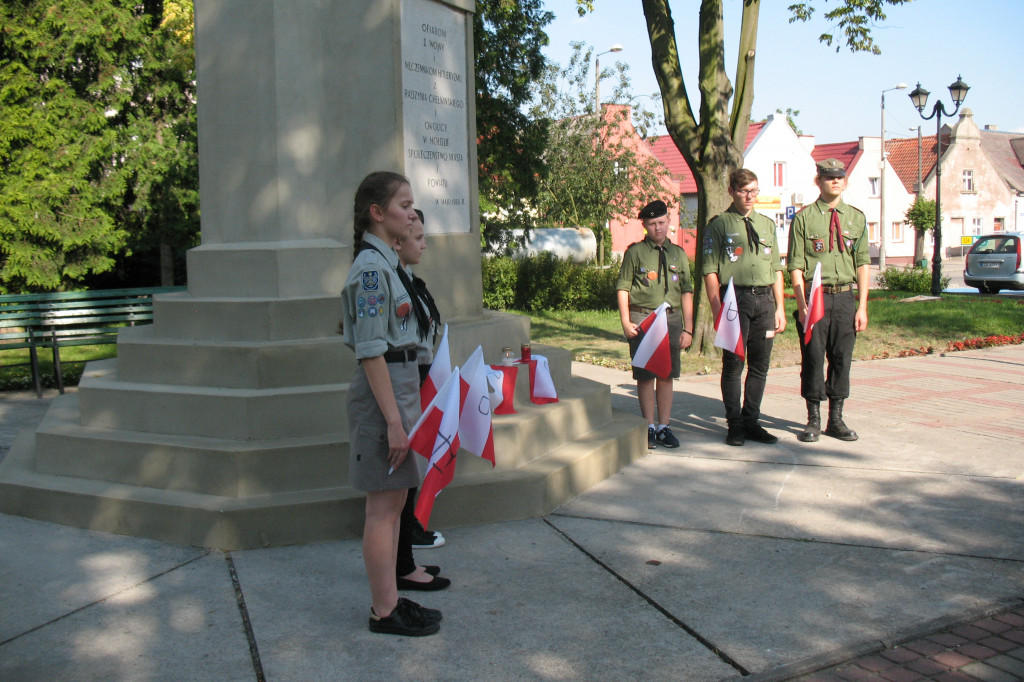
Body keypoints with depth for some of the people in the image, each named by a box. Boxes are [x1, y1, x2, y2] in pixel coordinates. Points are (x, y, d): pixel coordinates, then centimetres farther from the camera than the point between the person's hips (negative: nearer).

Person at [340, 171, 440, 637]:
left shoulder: (387, 264, 13)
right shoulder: (371, 268, -16)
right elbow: (371, 353, -21)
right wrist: (394, 420, -22)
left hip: (400, 390, 10)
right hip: (383, 395, -10)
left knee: (393, 504, 15)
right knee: (383, 508, -1)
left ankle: (390, 599, 24)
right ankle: (384, 612, 10)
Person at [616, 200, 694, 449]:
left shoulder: (678, 254, 12)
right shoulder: (635, 252, 3)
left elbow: (686, 292, 12)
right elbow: (623, 288, 2)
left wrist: (688, 328, 6)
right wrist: (625, 322, -7)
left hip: (672, 319, 3)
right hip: (642, 319, -3)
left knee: (667, 375, 6)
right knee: (645, 375, 0)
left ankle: (663, 427, 15)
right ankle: (649, 427, 11)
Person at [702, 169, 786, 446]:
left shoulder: (767, 224, 17)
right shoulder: (720, 224, 1)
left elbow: (776, 268, 18)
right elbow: (710, 270, -3)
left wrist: (779, 307, 11)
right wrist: (717, 308, -11)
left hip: (764, 300, 5)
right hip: (735, 299, -5)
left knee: (760, 366, 7)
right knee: (733, 364, -1)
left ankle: (751, 421, 17)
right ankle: (734, 424, 8)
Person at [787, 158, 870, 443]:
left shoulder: (856, 217, 9)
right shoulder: (804, 217, 0)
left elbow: (863, 263, 9)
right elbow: (796, 266, -3)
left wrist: (862, 307, 2)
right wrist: (802, 306, -10)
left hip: (845, 297, 3)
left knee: (842, 358, 6)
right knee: (812, 358, 0)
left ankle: (836, 419, 17)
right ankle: (813, 420, 11)